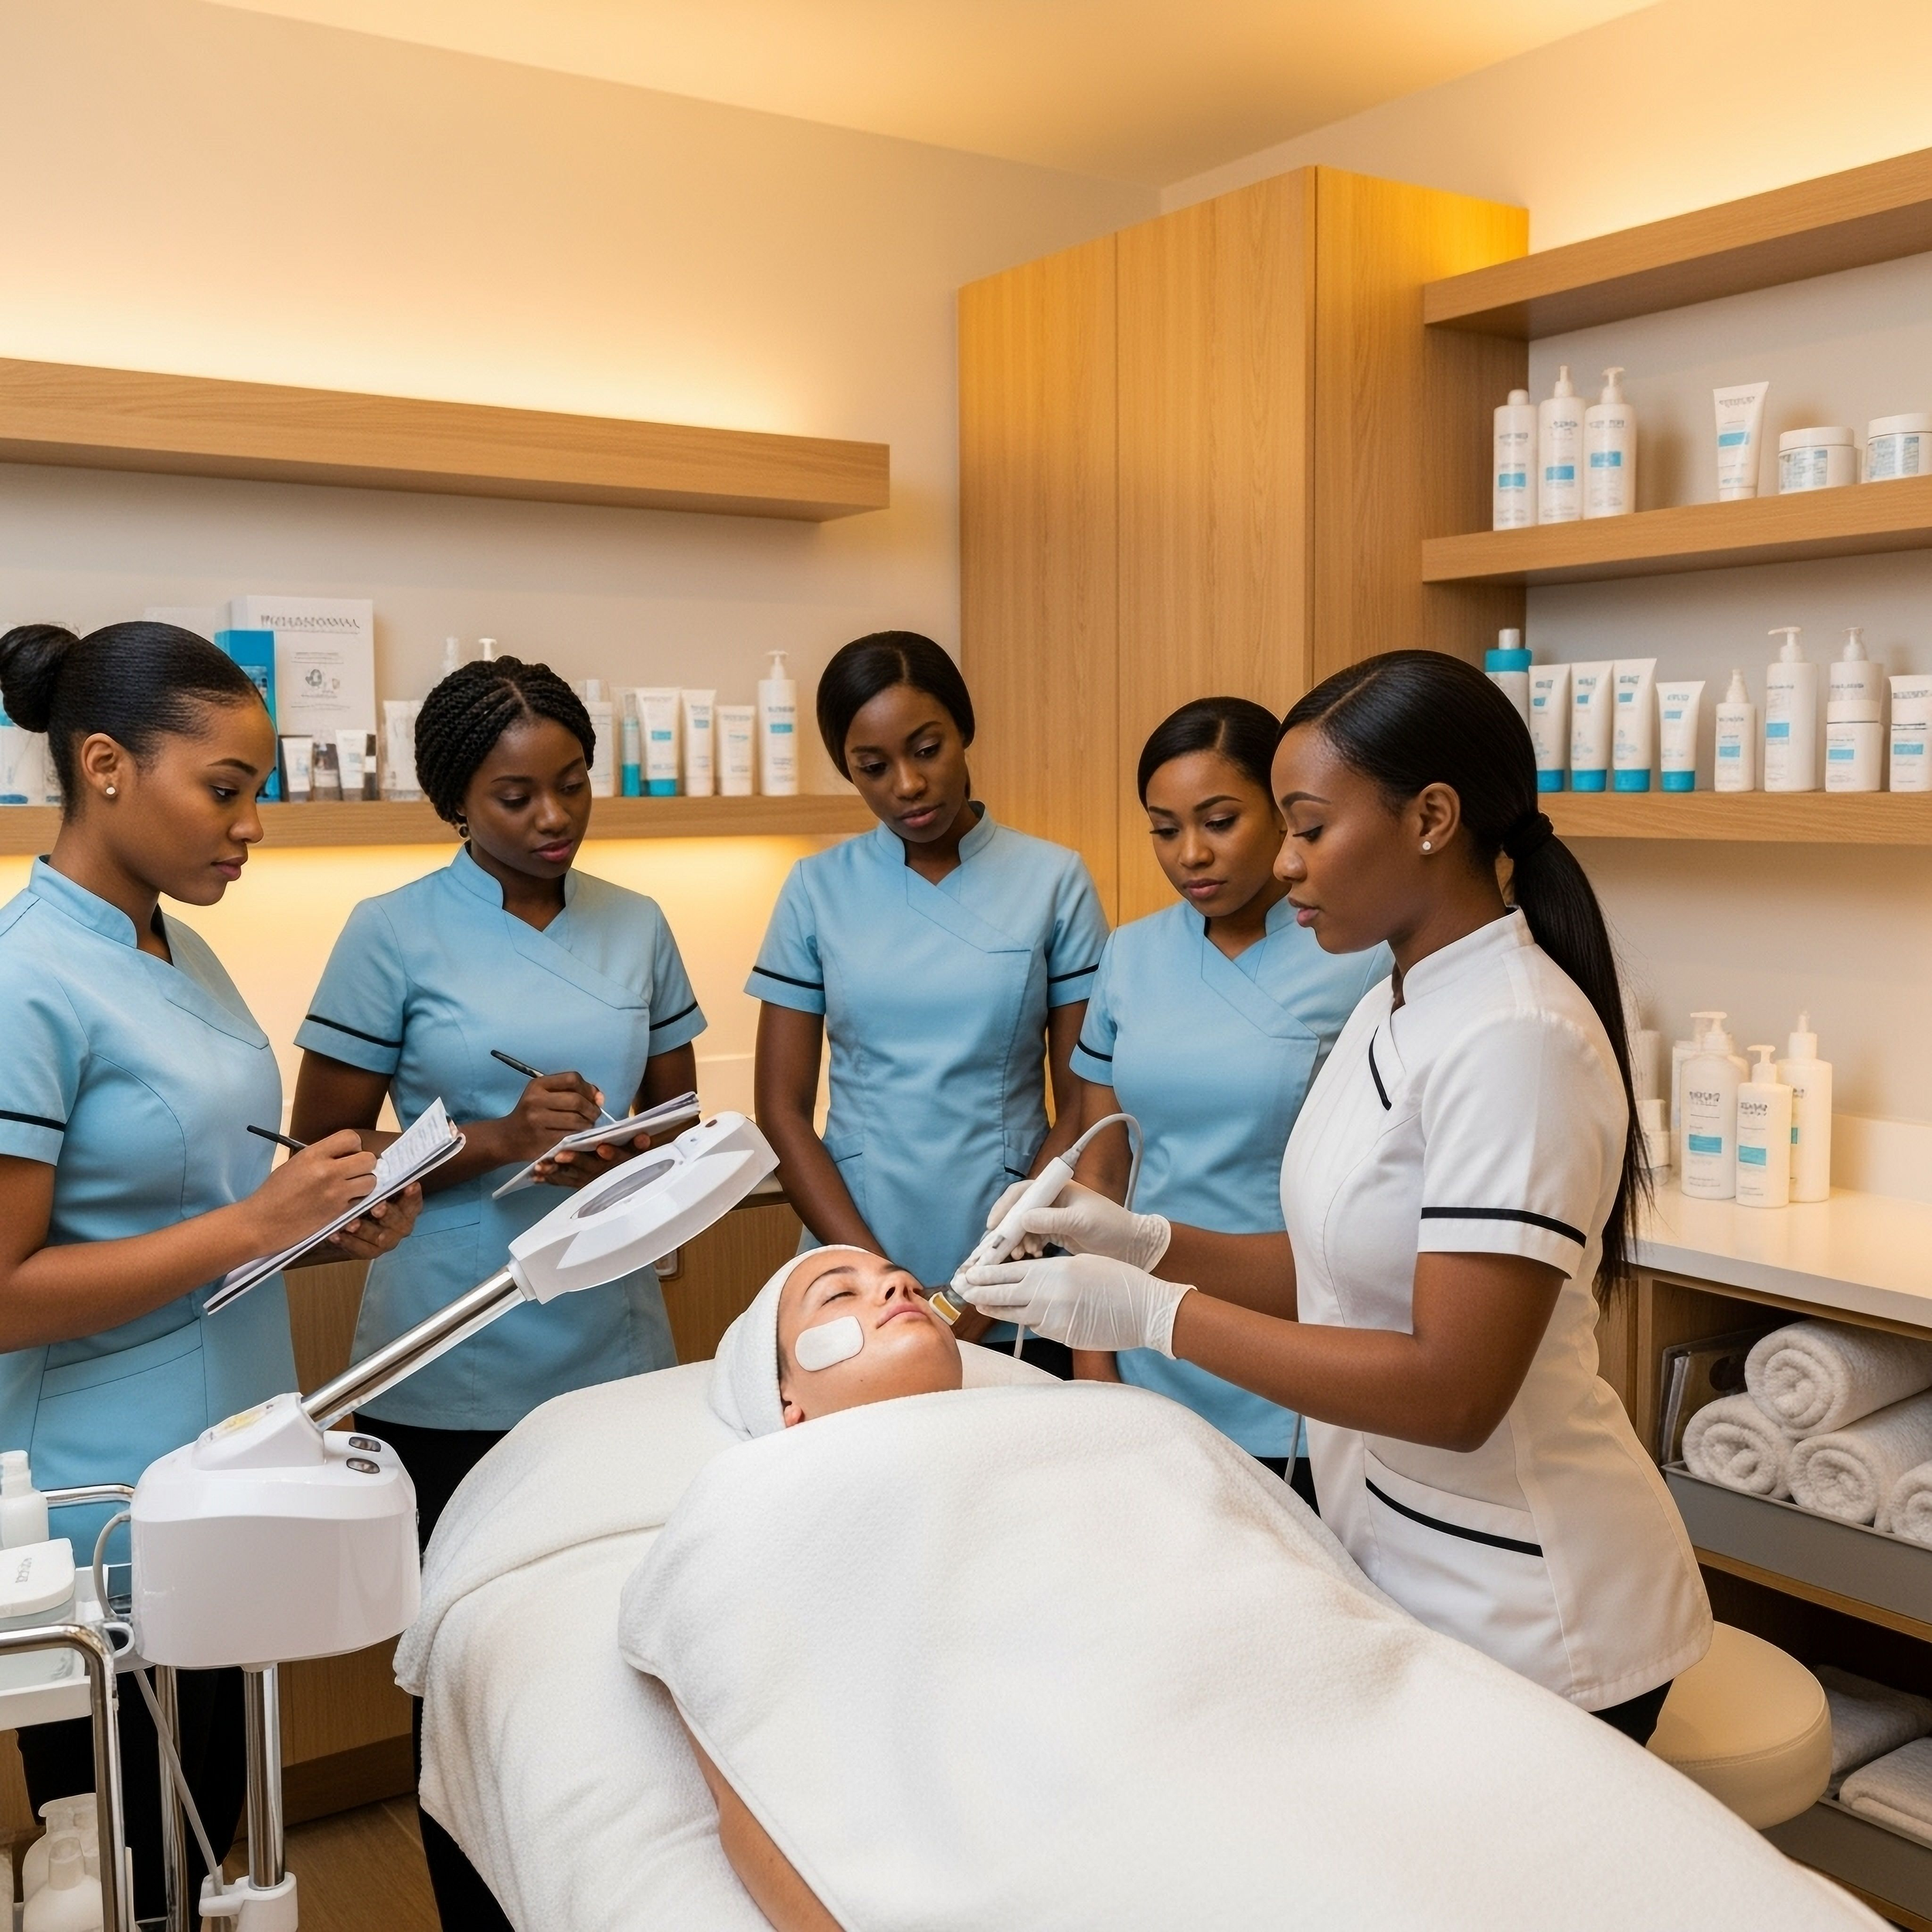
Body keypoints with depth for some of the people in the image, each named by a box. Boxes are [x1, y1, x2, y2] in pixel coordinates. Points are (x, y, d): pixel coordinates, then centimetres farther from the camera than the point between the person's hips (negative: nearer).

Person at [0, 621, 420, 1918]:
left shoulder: (185, 954, 7)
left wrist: (325, 1226, 0)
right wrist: (253, 1226, -22)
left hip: (227, 1470, 8)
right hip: (111, 1504, -8)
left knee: (206, 1844, 21)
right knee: (122, 1877, 11)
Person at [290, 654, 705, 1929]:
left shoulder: (637, 927, 8)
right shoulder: (395, 936, -3)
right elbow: (323, 1151, -3)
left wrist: (625, 1156, -9)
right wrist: (500, 1140, -16)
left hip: (616, 1353, 3)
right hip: (456, 1374, -3)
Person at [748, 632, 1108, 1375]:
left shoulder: (1055, 881, -3)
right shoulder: (818, 889, 0)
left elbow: (1083, 1108, -2)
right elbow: (782, 1110, 0)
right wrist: (882, 1281, -10)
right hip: (853, 1266, 1)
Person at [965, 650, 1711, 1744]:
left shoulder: (1513, 1040, -24)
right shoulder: (1396, 1007, 5)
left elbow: (1452, 1391, -27)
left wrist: (1153, 1313, -24)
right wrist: (1140, 1241, -5)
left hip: (1523, 1626, -8)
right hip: (1395, 1567, 8)